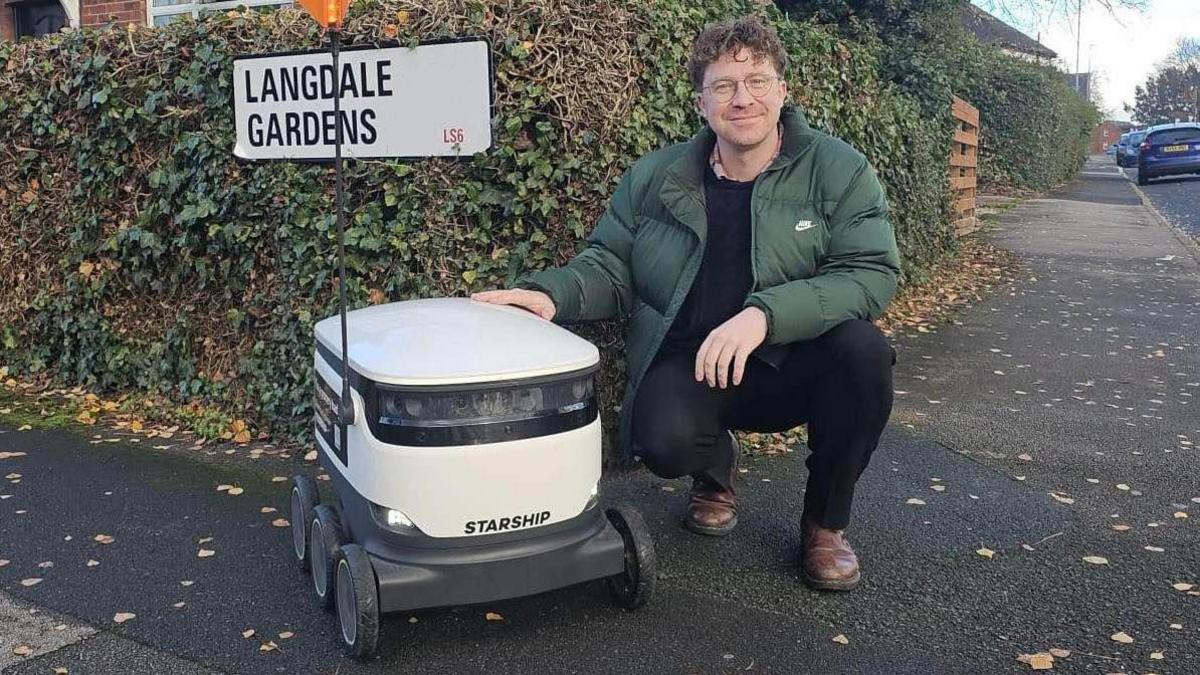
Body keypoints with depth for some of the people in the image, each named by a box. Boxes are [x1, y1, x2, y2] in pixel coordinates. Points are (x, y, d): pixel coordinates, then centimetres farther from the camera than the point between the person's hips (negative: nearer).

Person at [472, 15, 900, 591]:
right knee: (665, 441, -32)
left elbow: (871, 273, -16)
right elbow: (609, 267, 10)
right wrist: (552, 293, -13)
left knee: (863, 349, -32)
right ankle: (716, 469, 12)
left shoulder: (839, 170, -5)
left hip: (793, 364, 0)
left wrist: (765, 314, -31)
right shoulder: (655, 178, 3)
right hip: (688, 365, 0)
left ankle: (826, 524, -4)